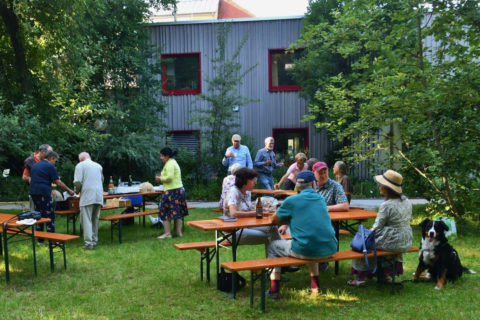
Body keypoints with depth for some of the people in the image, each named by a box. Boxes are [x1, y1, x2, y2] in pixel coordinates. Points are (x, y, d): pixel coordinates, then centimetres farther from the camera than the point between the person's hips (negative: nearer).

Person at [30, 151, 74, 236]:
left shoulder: (34, 165, 17)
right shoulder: (50, 166, -6)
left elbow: (30, 180, 22)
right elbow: (58, 182, -8)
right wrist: (69, 190, 0)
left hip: (33, 192, 8)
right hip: (44, 193, -8)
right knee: (49, 216, -3)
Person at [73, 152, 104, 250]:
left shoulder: (80, 165, 1)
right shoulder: (99, 166, 19)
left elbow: (77, 182, -9)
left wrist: (77, 190, 10)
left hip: (87, 196, -5)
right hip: (99, 195, 5)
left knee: (86, 220, -4)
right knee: (95, 220, 14)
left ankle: (89, 243, -10)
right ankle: (94, 241, 17)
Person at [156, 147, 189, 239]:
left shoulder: (169, 164, -13)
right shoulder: (174, 162, 18)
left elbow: (169, 177, -24)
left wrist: (160, 179, -9)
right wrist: (162, 178, 13)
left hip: (172, 191, -10)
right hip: (179, 189, 10)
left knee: (166, 212, -3)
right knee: (177, 212, 12)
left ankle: (167, 233, -3)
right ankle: (178, 232, 16)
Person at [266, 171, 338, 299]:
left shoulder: (291, 200, -2)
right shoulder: (321, 198, 13)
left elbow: (274, 219, 11)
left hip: (305, 251, -5)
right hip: (329, 250, 5)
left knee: (273, 246, 21)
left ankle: (274, 288, 14)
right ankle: (314, 283, 38)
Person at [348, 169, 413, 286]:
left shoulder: (386, 205, -21)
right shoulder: (407, 201, 4)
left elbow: (377, 229, -16)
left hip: (392, 243, -8)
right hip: (406, 242, 8)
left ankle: (360, 278, 17)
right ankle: (386, 273, 37)